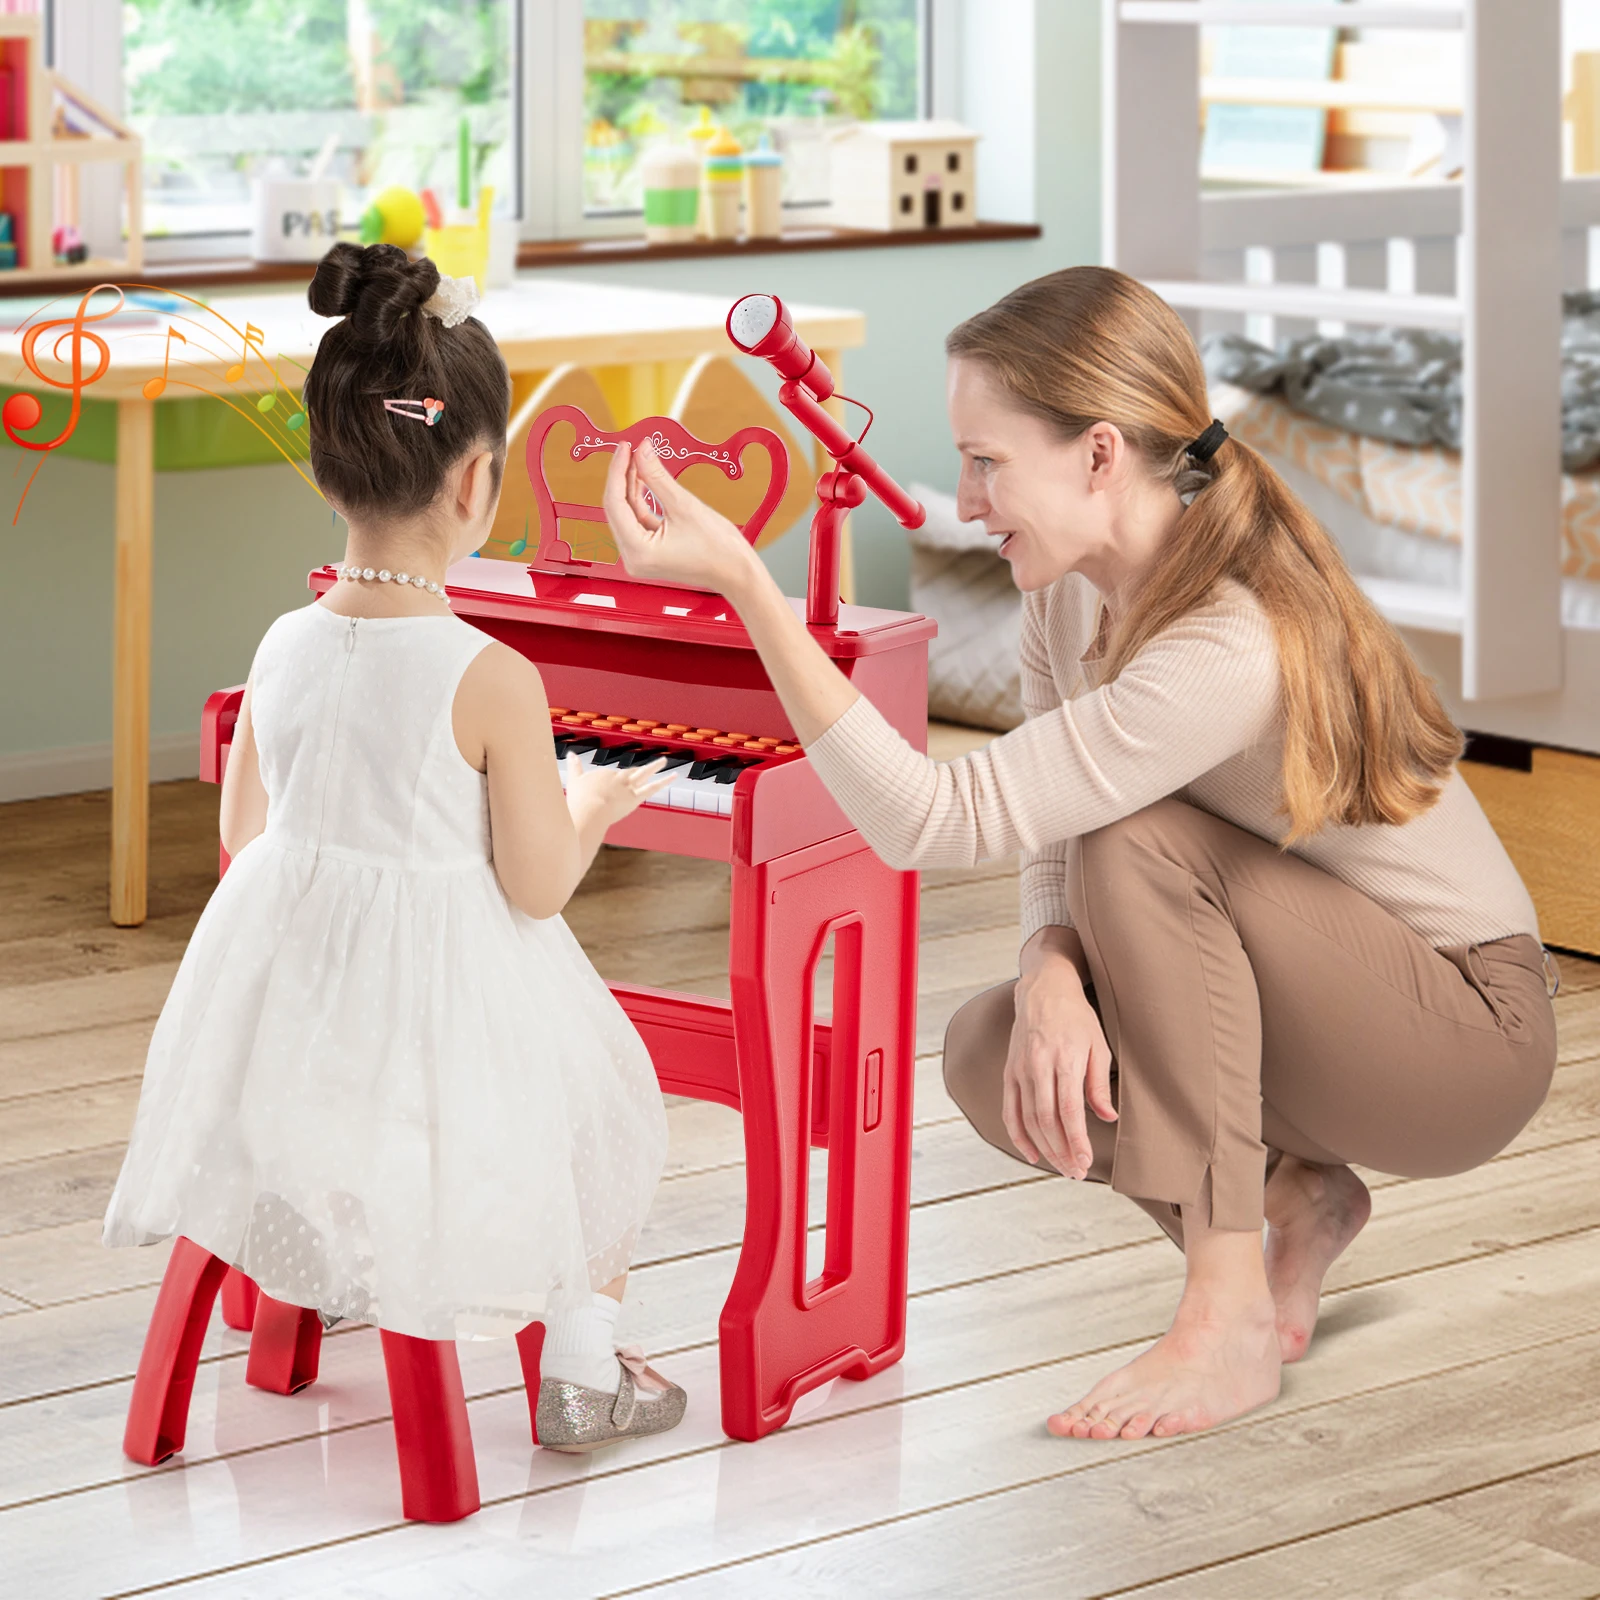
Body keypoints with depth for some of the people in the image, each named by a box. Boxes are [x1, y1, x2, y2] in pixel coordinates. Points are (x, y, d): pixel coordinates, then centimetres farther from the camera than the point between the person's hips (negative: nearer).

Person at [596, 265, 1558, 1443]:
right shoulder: (1074, 582, -5)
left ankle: (1232, 1321, -24)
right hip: (1323, 1004, 8)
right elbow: (1053, 843, 0)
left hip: (1473, 1034, -8)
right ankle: (1292, 1195, 9)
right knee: (992, 1060, -14)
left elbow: (930, 819, -35)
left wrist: (742, 578, -39)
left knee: (1145, 844, -30)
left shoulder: (1229, 653, -34)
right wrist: (1052, 970, -25)